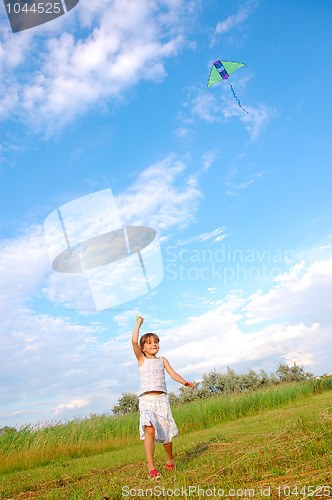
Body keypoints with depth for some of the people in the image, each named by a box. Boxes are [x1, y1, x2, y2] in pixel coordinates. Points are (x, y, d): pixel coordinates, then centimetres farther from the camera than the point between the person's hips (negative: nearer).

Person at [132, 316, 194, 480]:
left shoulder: (162, 360, 15)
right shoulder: (141, 360, 7)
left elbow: (173, 373, 5)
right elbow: (134, 341, -7)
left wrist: (184, 382, -12)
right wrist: (139, 323, 1)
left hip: (162, 399, 3)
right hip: (146, 400, -3)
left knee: (166, 434, 8)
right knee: (150, 431, -20)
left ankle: (170, 460, 32)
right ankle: (151, 468, -12)